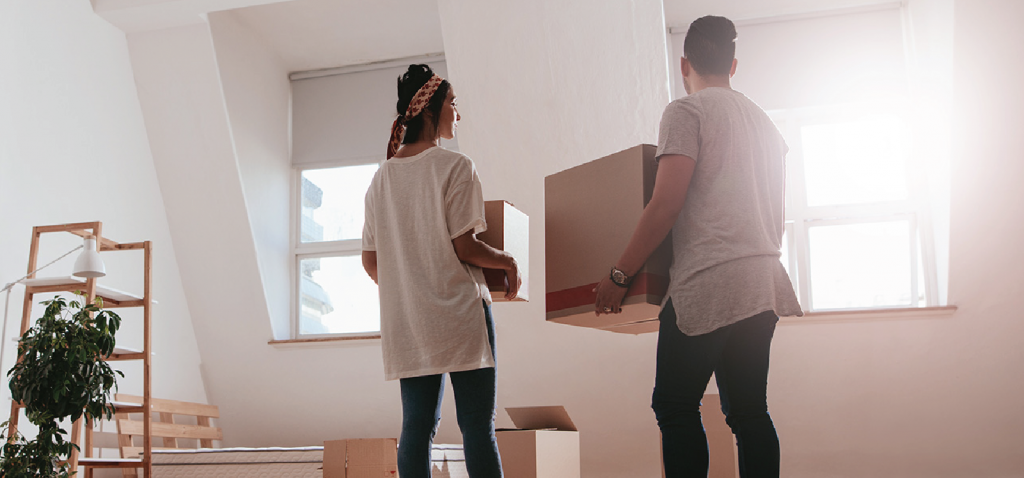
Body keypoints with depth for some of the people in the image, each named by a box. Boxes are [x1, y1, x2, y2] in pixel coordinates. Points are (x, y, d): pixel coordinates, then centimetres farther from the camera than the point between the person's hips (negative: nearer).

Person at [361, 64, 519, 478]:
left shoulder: (381, 176, 11)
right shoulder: (455, 166, -8)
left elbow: (370, 261, 11)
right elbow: (465, 248, -13)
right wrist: (509, 262, 4)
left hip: (405, 320, 6)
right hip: (459, 312, -6)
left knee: (417, 425, 8)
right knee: (477, 424, -2)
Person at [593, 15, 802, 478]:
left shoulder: (686, 111, -2)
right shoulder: (763, 120, 21)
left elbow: (666, 204, -12)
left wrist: (619, 275, -8)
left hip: (707, 285, -8)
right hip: (763, 284, 8)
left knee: (675, 406, -1)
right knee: (748, 410, 9)